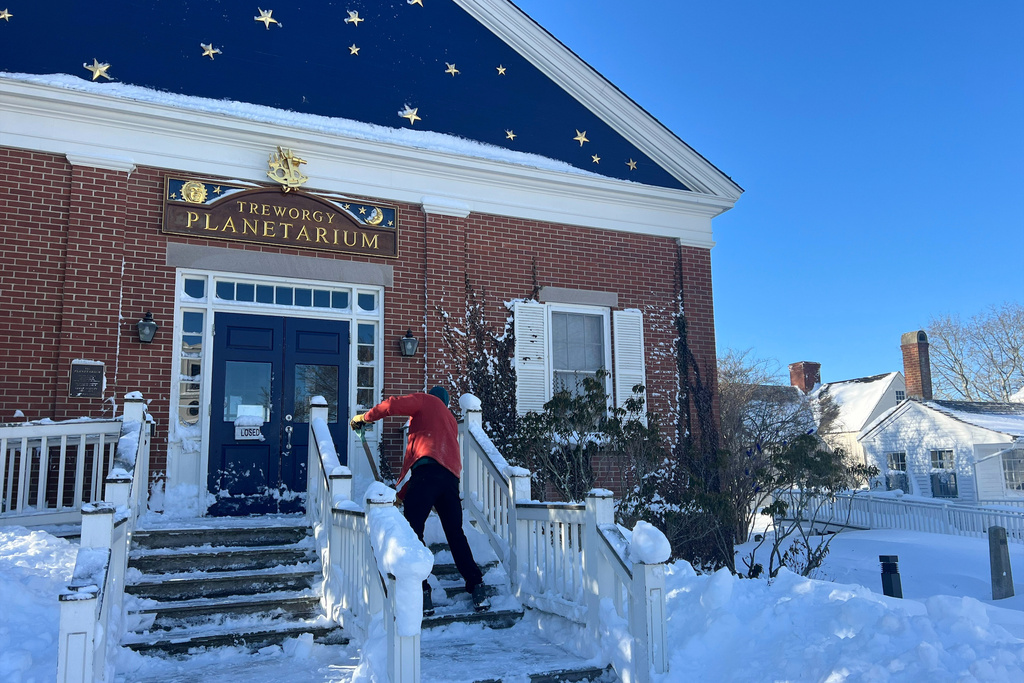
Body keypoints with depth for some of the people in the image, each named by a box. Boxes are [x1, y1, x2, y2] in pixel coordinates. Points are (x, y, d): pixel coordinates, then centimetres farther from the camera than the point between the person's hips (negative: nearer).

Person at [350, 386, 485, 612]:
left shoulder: (426, 400, 19)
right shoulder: (451, 420, 36)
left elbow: (393, 405, 2)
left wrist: (364, 417, 17)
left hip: (428, 469, -7)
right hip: (451, 475, 7)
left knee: (412, 531, -6)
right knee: (455, 534, 16)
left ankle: (421, 593, -13)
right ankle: (476, 587, 14)